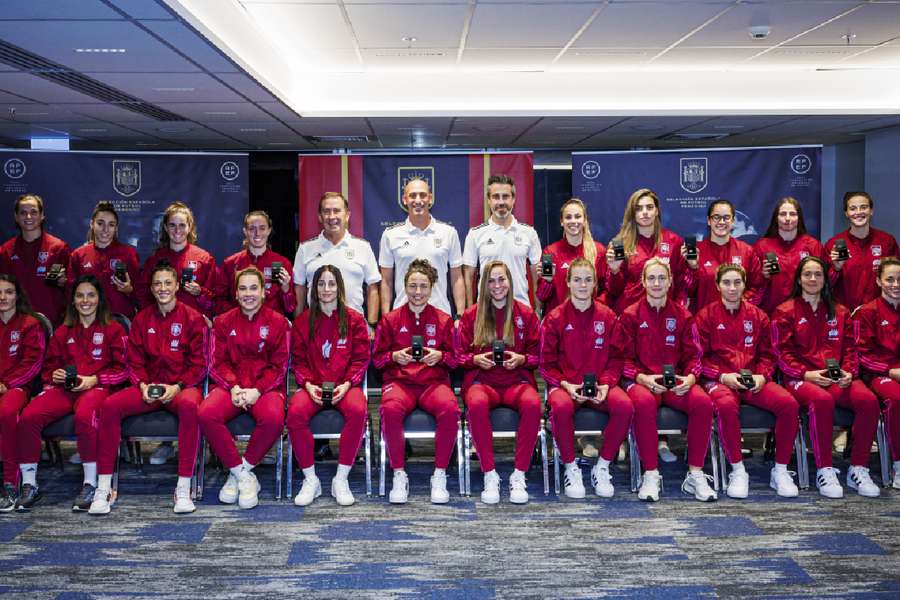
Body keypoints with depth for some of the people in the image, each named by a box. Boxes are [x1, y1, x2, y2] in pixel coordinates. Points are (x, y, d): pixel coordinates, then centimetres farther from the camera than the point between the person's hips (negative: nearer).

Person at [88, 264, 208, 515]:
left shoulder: (193, 319, 2)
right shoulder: (142, 319, 12)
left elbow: (199, 364, -1)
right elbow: (134, 361, 12)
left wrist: (177, 387, -14)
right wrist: (143, 385, -7)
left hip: (182, 386, -4)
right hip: (149, 386, 4)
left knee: (189, 406, -39)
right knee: (110, 405, -24)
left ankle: (183, 489, -34)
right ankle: (104, 489, -18)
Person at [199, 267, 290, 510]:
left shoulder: (277, 322, 7)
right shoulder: (223, 322, 14)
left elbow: (279, 366, 2)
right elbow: (217, 363, 8)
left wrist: (257, 390, -14)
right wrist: (234, 387, -12)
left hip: (266, 387, -2)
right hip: (231, 386, 2)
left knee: (273, 418, -36)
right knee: (206, 414, -31)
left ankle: (239, 471, -12)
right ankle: (243, 475, -15)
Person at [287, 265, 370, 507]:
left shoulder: (354, 319, 8)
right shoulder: (303, 321, 11)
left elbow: (361, 359, 4)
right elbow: (298, 360, 9)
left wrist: (346, 384, -12)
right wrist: (308, 385, -9)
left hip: (345, 386, -1)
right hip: (313, 386, 1)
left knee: (358, 410, -35)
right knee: (295, 412, -32)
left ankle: (341, 479, -21)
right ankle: (310, 479, -15)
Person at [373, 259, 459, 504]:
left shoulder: (443, 320, 13)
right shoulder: (390, 319, 12)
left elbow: (454, 357, 14)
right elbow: (377, 357, 13)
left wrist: (440, 356, -6)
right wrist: (394, 356, -6)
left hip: (434, 381, 0)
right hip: (399, 380, 0)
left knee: (450, 409, -35)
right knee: (391, 409, -37)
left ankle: (439, 475, -18)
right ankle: (399, 475, -19)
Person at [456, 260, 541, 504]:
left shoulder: (526, 314, 12)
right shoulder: (471, 315, 12)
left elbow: (538, 354, 12)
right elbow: (459, 355, 12)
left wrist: (521, 359, -7)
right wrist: (476, 359, -8)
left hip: (517, 379, 0)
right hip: (481, 380, 0)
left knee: (533, 403, -35)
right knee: (477, 404, -38)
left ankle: (519, 475, -24)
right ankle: (489, 475, -25)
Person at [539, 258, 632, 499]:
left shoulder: (607, 316, 8)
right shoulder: (555, 318, 2)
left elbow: (616, 359, 9)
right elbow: (547, 364, 3)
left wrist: (606, 384, -9)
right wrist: (566, 385, -13)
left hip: (600, 385, 2)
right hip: (565, 385, -2)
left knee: (624, 405, -30)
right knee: (561, 406, -37)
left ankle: (602, 467, -10)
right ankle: (571, 469, -13)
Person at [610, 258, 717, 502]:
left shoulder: (681, 315, 13)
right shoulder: (630, 315, 5)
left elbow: (692, 355, 12)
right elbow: (622, 357, 2)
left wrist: (690, 377, -10)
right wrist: (642, 377, -15)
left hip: (676, 381, 3)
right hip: (641, 380, -2)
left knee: (702, 401, -29)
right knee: (644, 402, -38)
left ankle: (695, 474, -17)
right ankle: (651, 475, -26)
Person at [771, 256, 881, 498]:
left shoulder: (840, 312, 21)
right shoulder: (785, 312, 9)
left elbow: (850, 349, 15)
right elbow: (783, 353, 1)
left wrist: (848, 372, -5)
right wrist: (807, 374, -14)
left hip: (838, 378, 4)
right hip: (801, 378, -3)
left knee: (868, 400, -28)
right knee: (822, 400, -38)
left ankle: (858, 470, -16)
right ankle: (824, 471, -27)